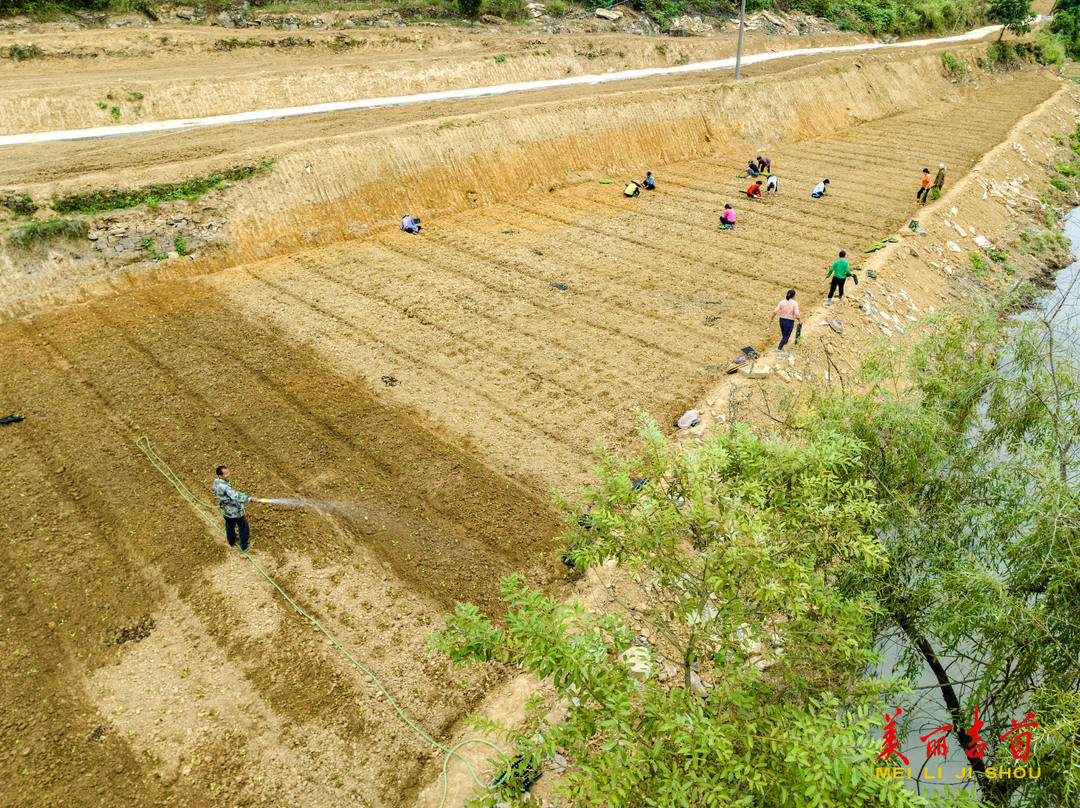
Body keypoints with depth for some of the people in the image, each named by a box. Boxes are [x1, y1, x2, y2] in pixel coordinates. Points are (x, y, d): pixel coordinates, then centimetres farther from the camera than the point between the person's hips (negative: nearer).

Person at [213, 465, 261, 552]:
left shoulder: (215, 482, -10)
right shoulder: (225, 486, -36)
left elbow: (215, 493, 11)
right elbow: (236, 497, -50)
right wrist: (250, 499, -58)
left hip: (226, 512, 8)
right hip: (236, 512, -8)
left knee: (229, 526, 30)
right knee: (243, 529, 14)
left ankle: (231, 542, 52)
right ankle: (244, 547, 28)